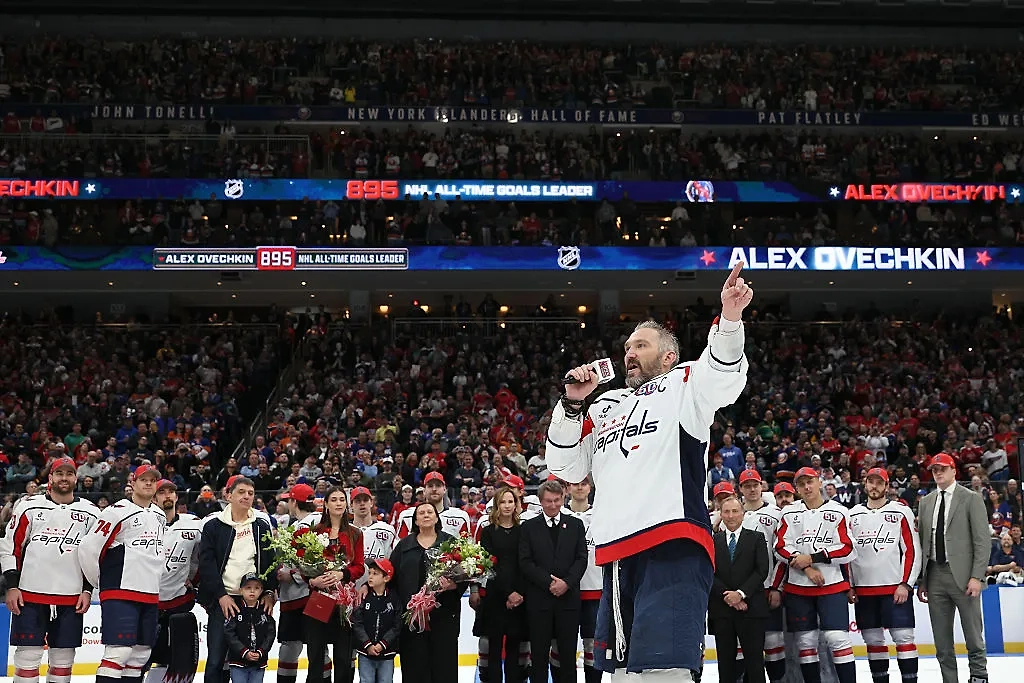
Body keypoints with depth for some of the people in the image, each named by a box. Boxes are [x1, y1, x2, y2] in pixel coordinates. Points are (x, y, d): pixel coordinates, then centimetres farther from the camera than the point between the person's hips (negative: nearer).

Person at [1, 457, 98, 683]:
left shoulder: (90, 513, 7)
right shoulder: (29, 507, 3)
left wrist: (87, 590, 2)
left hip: (71, 600, 2)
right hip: (30, 595, -1)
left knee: (63, 657, 5)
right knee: (28, 655, -2)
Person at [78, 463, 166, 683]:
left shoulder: (160, 516, 15)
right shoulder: (118, 512, -9)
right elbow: (88, 548, -12)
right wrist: (101, 581, -1)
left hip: (150, 596, 8)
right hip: (120, 594, -8)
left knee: (141, 654, 10)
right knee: (119, 651, -15)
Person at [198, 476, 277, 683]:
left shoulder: (262, 526, 11)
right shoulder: (213, 525, 1)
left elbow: (271, 562, 11)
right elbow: (206, 563, -5)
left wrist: (269, 592, -2)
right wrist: (221, 595, -12)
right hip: (222, 601, -2)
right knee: (216, 659, -5)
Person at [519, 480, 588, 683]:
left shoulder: (575, 525, 9)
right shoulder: (529, 527, 5)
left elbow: (582, 559, 4)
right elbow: (525, 562, -1)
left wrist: (566, 582, -10)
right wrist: (548, 582, -11)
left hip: (568, 597, 1)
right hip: (539, 599, -1)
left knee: (568, 651, 5)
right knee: (539, 652, 3)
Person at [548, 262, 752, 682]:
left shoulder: (683, 385, 12)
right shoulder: (606, 406, 27)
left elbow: (724, 378, -10)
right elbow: (565, 467, 23)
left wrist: (729, 318, -27)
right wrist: (572, 405, 11)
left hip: (672, 546, -7)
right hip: (616, 552, 7)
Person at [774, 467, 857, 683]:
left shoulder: (838, 512, 1)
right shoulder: (790, 513, 8)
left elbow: (847, 550, -6)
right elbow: (781, 546, 0)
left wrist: (812, 557, -12)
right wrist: (806, 567, -12)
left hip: (832, 585, -2)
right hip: (798, 587, 3)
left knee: (837, 638, -10)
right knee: (805, 640, 6)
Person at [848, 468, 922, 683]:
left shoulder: (902, 512, 0)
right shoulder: (853, 515, 11)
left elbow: (913, 550, -4)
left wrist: (905, 584, -10)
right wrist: (848, 586, 7)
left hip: (896, 588, -4)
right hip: (863, 590, 4)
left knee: (903, 637, -6)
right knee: (873, 639, 8)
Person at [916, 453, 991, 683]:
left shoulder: (971, 499, 0)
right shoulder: (925, 502, 14)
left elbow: (983, 540, -5)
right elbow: (923, 542, 13)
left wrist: (977, 577, -12)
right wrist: (921, 580, 9)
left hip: (962, 575, -4)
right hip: (935, 575, 4)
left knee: (973, 635, 0)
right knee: (941, 639, 6)